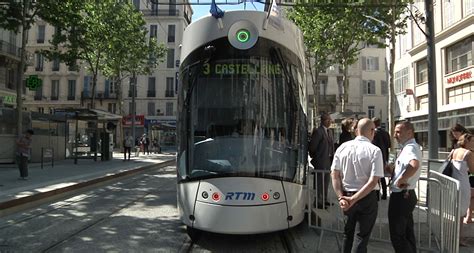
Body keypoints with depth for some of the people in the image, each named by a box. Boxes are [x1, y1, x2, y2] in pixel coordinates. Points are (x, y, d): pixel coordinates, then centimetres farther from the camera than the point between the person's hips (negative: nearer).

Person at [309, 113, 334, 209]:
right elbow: (312, 146, -15)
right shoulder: (318, 131, -15)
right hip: (320, 161, -9)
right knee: (320, 182, -3)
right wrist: (314, 157, -6)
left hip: (328, 161, 9)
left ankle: (324, 200, 27)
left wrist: (332, 155, 9)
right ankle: (318, 201, 5)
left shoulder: (329, 131, 14)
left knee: (326, 182, 16)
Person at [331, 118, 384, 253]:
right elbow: (373, 181, -19)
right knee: (361, 236, 8)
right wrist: (353, 199, -18)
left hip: (346, 195, 4)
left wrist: (341, 197, -7)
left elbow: (334, 175, -5)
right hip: (367, 198, -4)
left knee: (348, 233, 22)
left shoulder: (343, 147, -3)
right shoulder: (374, 151, -13)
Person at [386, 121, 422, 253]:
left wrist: (401, 180, -31)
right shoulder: (408, 147, 12)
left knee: (397, 235, 1)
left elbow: (414, 165, -43)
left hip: (401, 196, -10)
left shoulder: (411, 148, -20)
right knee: (407, 232, 21)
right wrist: (391, 168, 1)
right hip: (406, 195, 10)